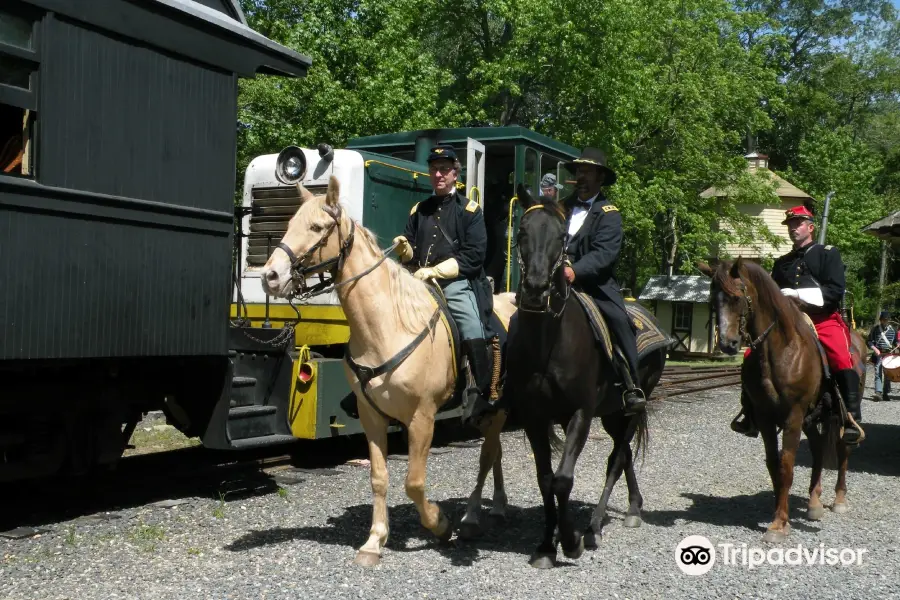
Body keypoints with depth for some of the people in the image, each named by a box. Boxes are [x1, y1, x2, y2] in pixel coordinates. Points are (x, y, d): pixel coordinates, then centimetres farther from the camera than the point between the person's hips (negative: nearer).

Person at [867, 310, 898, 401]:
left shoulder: (893, 330, 9)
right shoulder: (875, 329, 1)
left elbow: (896, 341, 19)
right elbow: (869, 341, 2)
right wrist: (874, 348, -13)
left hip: (889, 354, 3)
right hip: (878, 354, -3)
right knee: (878, 374, -11)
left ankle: (886, 393, 14)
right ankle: (878, 393, -19)